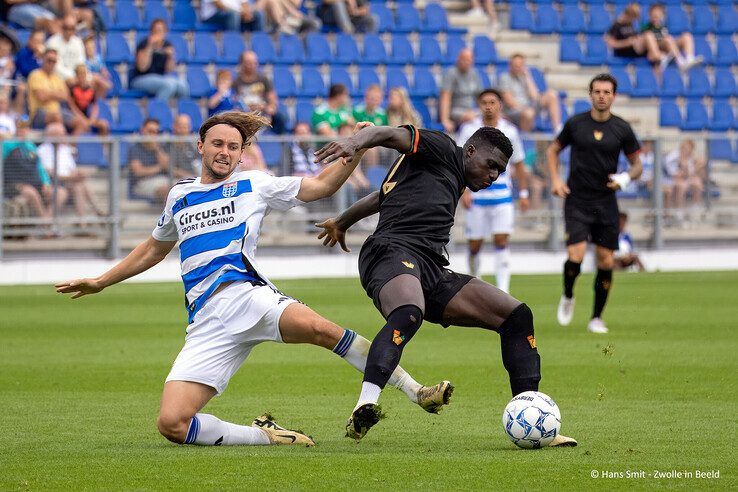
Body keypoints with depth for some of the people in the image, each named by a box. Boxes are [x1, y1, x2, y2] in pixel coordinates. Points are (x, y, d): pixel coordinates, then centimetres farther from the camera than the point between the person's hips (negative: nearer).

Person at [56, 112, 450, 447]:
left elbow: (321, 185, 15)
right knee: (171, 424, -19)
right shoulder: (179, 196, 25)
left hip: (247, 294, -3)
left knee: (314, 326, -38)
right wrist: (100, 282, 43)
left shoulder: (253, 185, 15)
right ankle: (264, 436, -1)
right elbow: (154, 249, 40)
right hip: (206, 323, 3)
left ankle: (416, 392, -28)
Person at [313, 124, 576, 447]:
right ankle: (364, 407, -56)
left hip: (433, 272, 9)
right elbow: (389, 134, -7)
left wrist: (342, 222, 59)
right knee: (409, 314, -41)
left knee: (517, 316, 1)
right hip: (392, 251, -9)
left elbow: (384, 196, 47)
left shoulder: (454, 182, 35)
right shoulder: (443, 149, 11)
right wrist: (355, 142, -28)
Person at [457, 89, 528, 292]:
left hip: (502, 195, 0)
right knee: (475, 244, 3)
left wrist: (523, 193, 7)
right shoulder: (469, 129, -1)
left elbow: (519, 164, 12)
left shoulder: (510, 131, 4)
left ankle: (503, 291, -11)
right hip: (476, 196, 0)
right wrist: (463, 190, -12)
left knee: (502, 241, -10)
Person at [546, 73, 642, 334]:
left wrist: (626, 177, -14)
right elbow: (553, 150, 14)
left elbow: (637, 164, 8)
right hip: (577, 202, -2)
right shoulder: (575, 123, -1)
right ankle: (568, 297, 14)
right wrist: (555, 180, 0)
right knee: (576, 256, -16)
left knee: (606, 262, -1)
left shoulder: (622, 129, 0)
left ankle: (596, 318, 14)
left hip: (606, 203, 2)